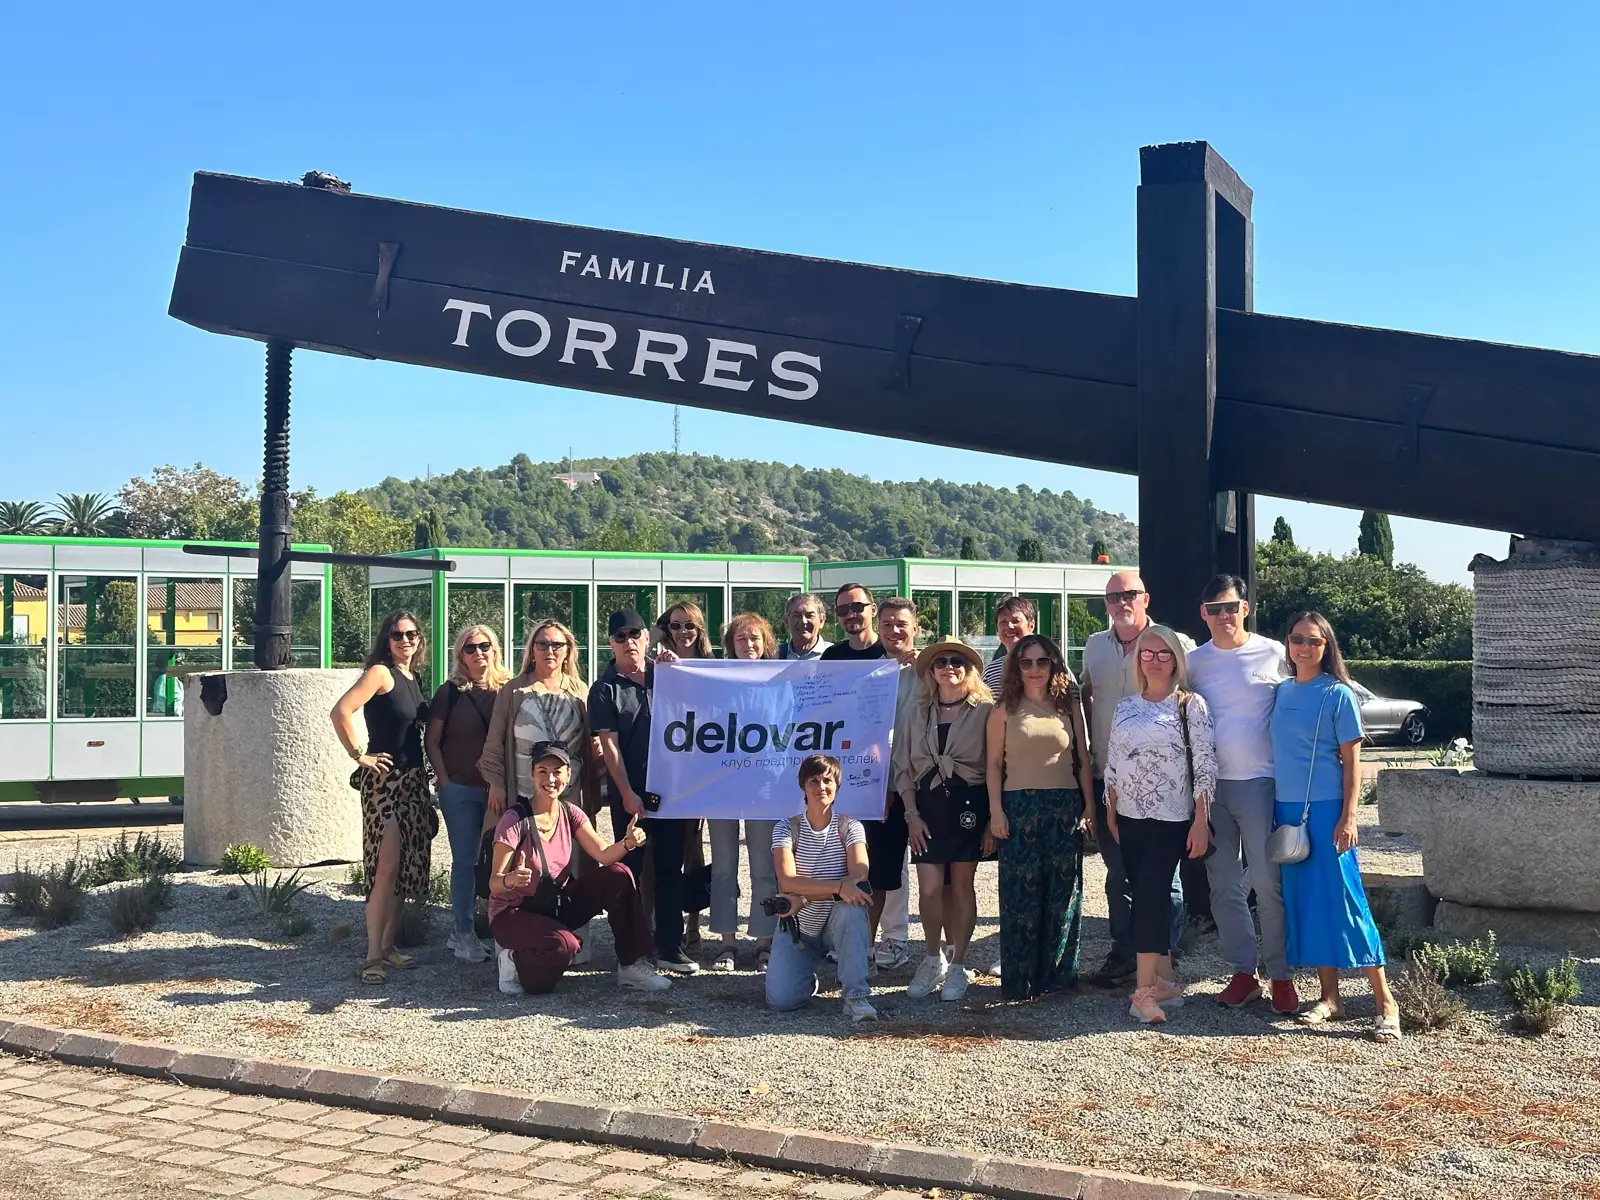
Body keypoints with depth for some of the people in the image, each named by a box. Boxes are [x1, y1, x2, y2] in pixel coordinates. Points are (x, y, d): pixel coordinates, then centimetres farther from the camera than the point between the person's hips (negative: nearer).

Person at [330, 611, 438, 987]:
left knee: (407, 868, 10)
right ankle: (373, 957, -9)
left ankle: (388, 946, 20)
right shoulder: (380, 673, -10)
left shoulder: (413, 678, 13)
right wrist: (359, 755, -16)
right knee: (387, 867, -13)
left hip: (414, 779, 8)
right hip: (384, 778, -8)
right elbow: (341, 711, -22)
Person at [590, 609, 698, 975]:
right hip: (629, 793, -3)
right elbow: (609, 744, -7)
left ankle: (670, 946, 12)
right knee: (629, 868, 4)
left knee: (671, 867, 6)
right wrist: (627, 793, -14)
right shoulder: (605, 689, -1)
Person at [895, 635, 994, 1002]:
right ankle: (932, 961, 15)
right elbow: (903, 766, 8)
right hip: (927, 803, 3)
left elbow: (995, 767, -3)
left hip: (969, 803, -2)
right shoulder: (919, 711, 8)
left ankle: (957, 966, 14)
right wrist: (912, 814, -1)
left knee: (961, 885, 4)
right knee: (930, 887, -3)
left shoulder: (985, 710, -2)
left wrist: (993, 819, -7)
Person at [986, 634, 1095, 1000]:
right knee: (1020, 891, -1)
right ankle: (1019, 979, 5)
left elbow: (1083, 760, 10)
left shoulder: (1069, 706, 10)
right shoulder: (1005, 709, 5)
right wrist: (995, 811, -5)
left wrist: (1089, 807, 3)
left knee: (1063, 891, 4)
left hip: (1065, 806, 2)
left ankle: (1058, 973, 14)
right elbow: (994, 763, 3)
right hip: (1019, 806, -2)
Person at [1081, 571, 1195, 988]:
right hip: (1108, 778, 4)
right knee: (1118, 874, 12)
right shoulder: (1095, 647, 9)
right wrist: (1088, 749, 14)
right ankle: (1122, 955, 23)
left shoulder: (1176, 644, -5)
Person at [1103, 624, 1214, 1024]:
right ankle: (1166, 982, 17)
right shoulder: (1125, 707, 9)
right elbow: (1112, 764, 14)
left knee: (1150, 898, -11)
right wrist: (1111, 815, 11)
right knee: (1148, 899, 8)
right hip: (1130, 818, 5)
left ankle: (1145, 990, -8)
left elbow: (1205, 765, -9)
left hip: (1171, 820, -5)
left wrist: (1201, 822, -14)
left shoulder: (1191, 705, -5)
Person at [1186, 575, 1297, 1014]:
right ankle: (1244, 972, 18)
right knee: (1224, 886, 7)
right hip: (1209, 784, 3)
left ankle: (1280, 976, 7)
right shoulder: (1194, 661, 7)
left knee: (1268, 883, -4)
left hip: (1258, 781, -3)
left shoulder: (1273, 654, -2)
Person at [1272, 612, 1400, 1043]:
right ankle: (1329, 997, 17)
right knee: (1304, 903, 8)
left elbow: (1351, 761, -6)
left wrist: (1348, 817, -13)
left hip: (1325, 810, -6)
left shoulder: (1338, 695, -6)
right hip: (1287, 810, 6)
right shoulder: (1282, 692, 9)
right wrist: (1274, 811, 12)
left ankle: (1385, 1002, -1)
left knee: (1343, 901, -7)